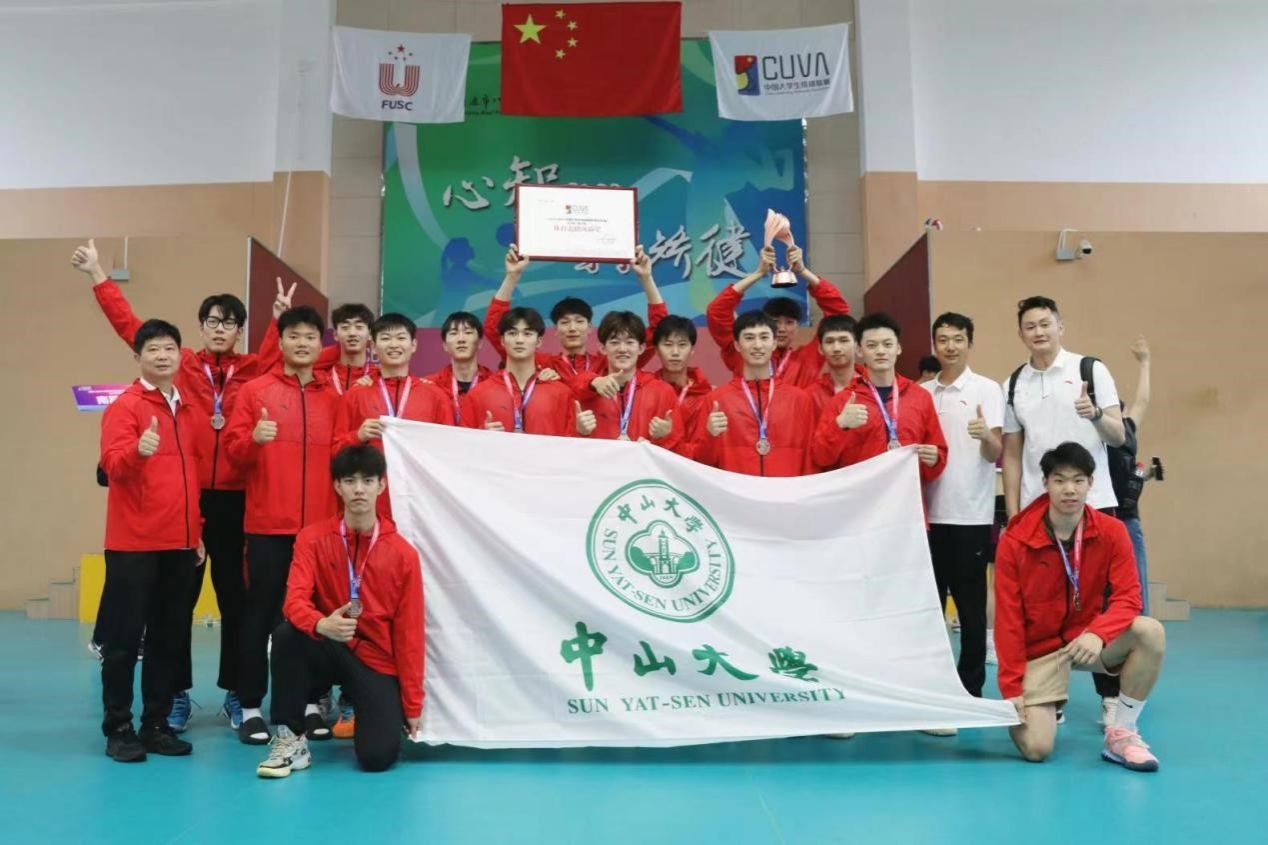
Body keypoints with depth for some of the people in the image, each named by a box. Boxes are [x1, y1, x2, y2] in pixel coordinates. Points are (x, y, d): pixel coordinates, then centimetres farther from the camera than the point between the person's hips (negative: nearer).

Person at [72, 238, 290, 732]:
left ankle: (234, 694, 21)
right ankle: (178, 695, 20)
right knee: (179, 597, 7)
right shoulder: (181, 365, 3)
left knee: (235, 596, 9)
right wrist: (98, 276, 2)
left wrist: (282, 315, -18)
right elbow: (130, 327, 3)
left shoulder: (255, 370, 5)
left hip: (235, 500, 1)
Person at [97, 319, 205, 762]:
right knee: (125, 636, 1)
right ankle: (118, 728, 12)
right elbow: (112, 463, -18)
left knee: (170, 636, 9)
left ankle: (157, 724, 19)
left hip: (179, 543, 6)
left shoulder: (188, 411, 14)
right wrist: (138, 450, -39)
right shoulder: (124, 406, -5)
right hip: (133, 543, -6)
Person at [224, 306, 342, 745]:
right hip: (268, 524, -2)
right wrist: (254, 438, -21)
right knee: (261, 613, 3)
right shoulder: (256, 390, 3)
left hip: (320, 523, 2)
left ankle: (309, 702, 18)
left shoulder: (333, 397, 11)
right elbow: (233, 449, -1)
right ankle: (251, 707, 12)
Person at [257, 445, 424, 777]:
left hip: (377, 661, -1)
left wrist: (412, 703, -5)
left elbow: (409, 633, -5)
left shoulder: (403, 553, -7)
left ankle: (357, 706, 18)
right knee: (286, 633, -31)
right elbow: (295, 600, -19)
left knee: (378, 757, -18)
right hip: (327, 649, 1)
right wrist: (321, 625, -44)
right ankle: (292, 738, -14)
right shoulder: (313, 538, -6)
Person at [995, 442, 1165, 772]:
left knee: (1151, 632, -27)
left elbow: (1128, 598, -14)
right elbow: (1008, 619, -13)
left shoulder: (1111, 532, -8)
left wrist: (1097, 633, -35)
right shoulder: (1015, 541, -15)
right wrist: (1011, 688, -15)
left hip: (1088, 637, 3)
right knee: (1036, 748, -18)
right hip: (1039, 648, -3)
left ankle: (1121, 733, -10)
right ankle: (1030, 707, 21)